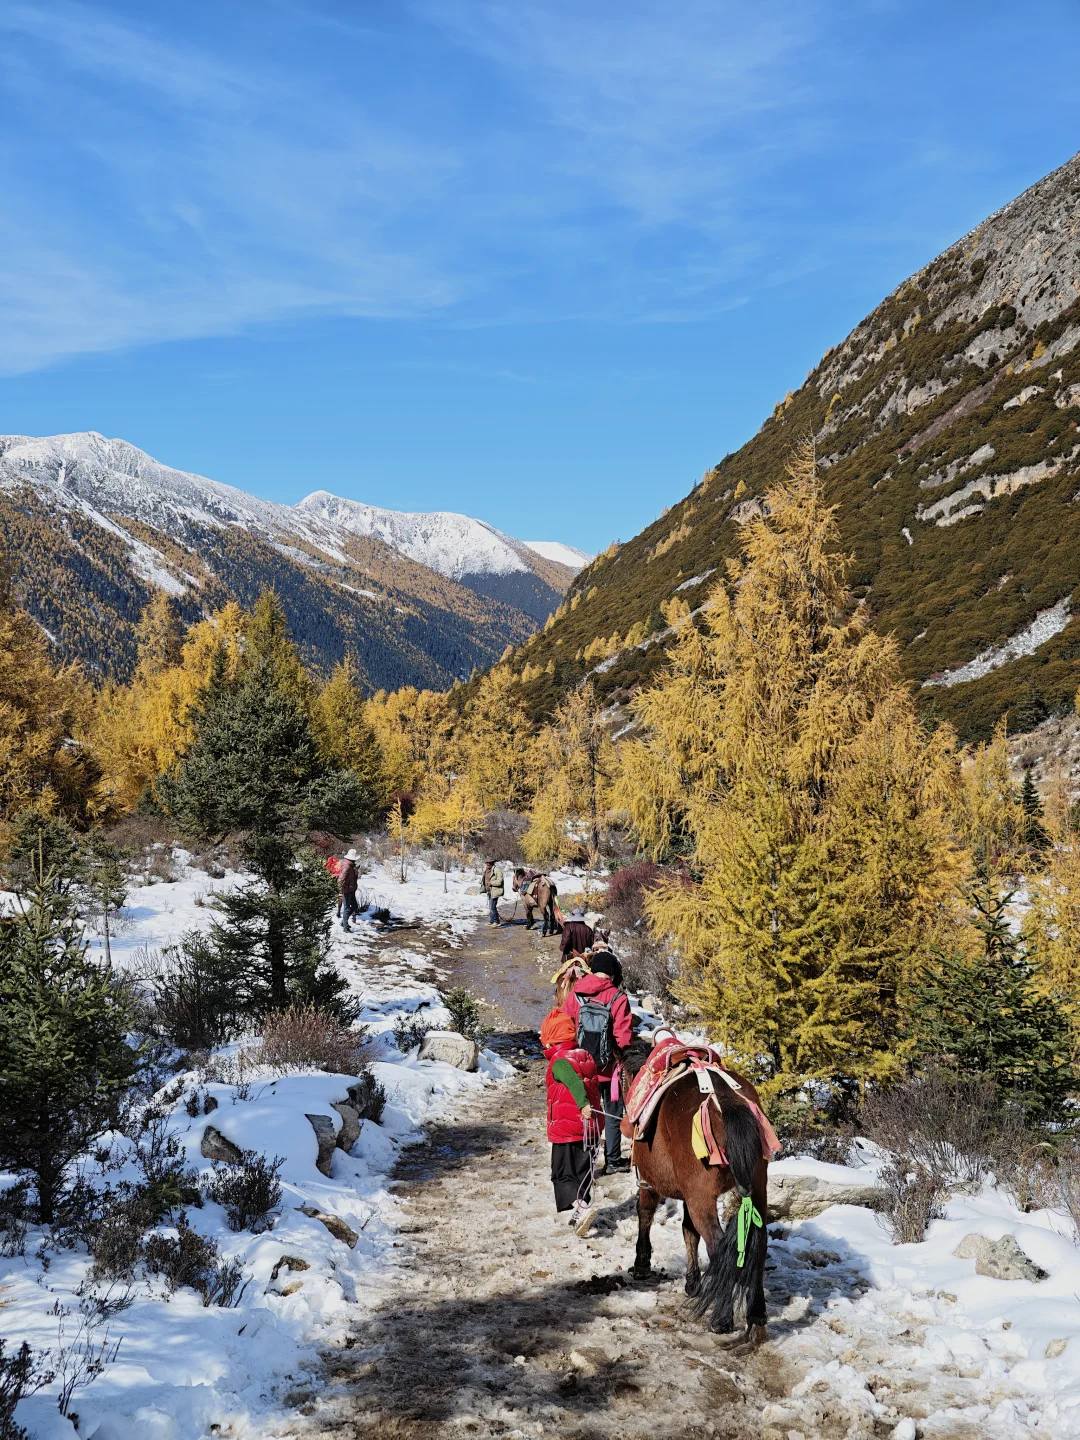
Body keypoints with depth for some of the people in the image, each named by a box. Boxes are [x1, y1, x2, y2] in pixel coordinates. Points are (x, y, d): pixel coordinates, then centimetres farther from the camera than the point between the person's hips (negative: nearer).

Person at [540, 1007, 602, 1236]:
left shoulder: (559, 1061, -14)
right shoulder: (586, 1057, 9)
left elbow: (574, 1082, -31)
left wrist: (583, 1104, -41)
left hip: (565, 1129, -7)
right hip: (590, 1128, 7)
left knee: (562, 1174, 2)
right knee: (583, 1172, 17)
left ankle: (581, 1207, -18)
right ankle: (580, 1214, 23)